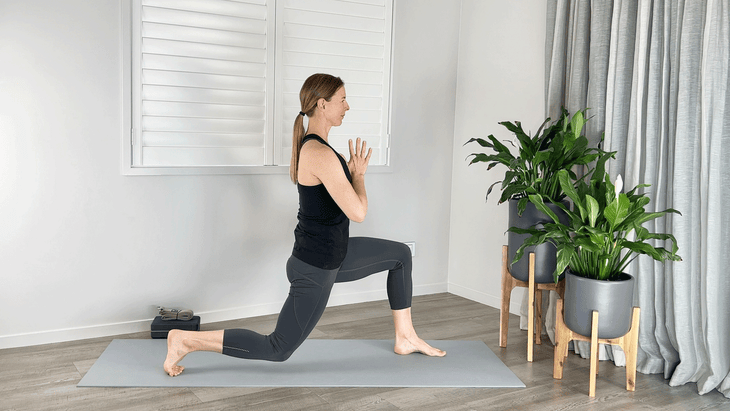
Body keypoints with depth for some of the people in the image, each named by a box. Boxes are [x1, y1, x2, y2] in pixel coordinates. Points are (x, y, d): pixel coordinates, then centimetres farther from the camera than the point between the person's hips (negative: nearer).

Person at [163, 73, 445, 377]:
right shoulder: (321, 154, -26)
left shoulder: (308, 145, 5)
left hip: (332, 254, 10)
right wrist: (358, 174, -9)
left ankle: (405, 338, 28)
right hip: (315, 269, -10)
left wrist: (352, 171, 5)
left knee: (401, 254, 19)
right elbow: (357, 212, -26)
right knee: (278, 349, 4)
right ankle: (186, 340, 10)